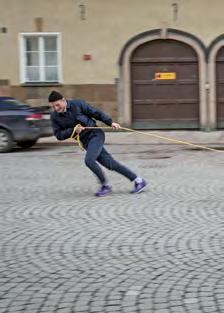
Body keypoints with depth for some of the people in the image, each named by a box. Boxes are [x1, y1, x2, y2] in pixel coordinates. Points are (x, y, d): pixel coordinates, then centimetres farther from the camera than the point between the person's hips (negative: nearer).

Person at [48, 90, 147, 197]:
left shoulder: (78, 104, -11)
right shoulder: (54, 117, -1)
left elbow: (96, 113, -4)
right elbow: (59, 135, -2)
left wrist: (110, 122, -8)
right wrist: (73, 130, -17)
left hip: (95, 134, -5)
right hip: (85, 141, 5)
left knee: (89, 160, -24)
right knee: (110, 164, 2)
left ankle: (105, 185, -3)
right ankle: (138, 181, 11)